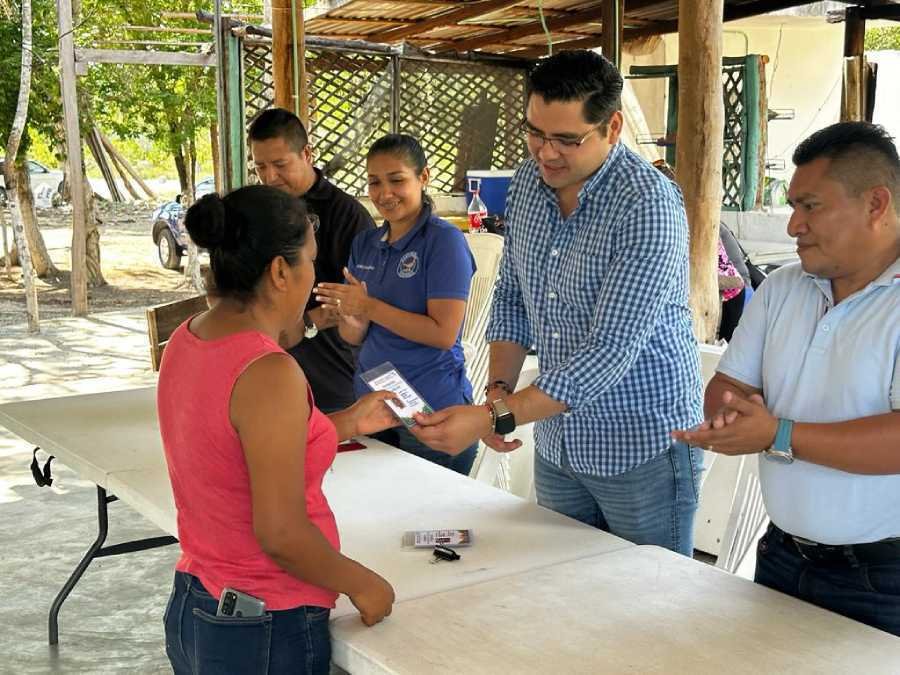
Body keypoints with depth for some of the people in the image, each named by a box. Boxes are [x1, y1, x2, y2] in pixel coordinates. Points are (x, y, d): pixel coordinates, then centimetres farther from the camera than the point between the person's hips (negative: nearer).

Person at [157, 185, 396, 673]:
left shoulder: (185, 342, 0)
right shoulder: (269, 373, -26)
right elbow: (279, 533, -25)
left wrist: (348, 424, 16)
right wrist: (361, 585, -10)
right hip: (265, 633, -8)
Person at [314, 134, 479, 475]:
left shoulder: (445, 240, -12)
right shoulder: (364, 244, 7)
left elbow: (444, 334, -19)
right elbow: (355, 338, 8)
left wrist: (369, 308, -19)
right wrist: (351, 319, -14)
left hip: (432, 412, -6)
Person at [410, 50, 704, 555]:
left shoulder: (649, 206, -23)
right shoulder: (530, 181, 0)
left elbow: (610, 352, -28)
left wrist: (493, 418, -32)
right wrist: (499, 390, -5)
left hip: (643, 449, -6)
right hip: (557, 443, 6)